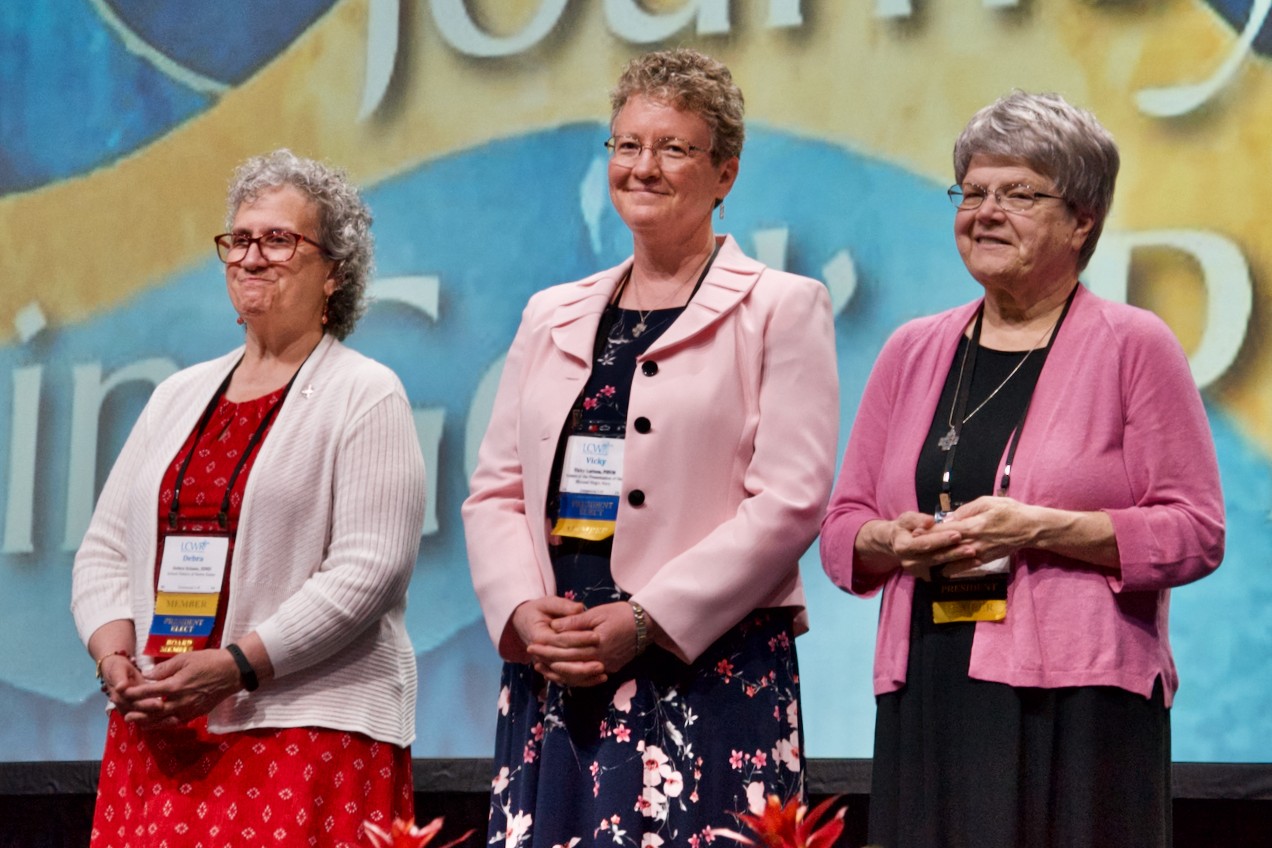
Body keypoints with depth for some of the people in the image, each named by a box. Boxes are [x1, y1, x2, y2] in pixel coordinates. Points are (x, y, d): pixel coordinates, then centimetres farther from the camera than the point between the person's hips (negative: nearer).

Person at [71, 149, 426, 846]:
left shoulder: (366, 397, -1)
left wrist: (236, 666, -18)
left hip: (311, 733, -5)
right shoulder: (179, 395, 18)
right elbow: (106, 548, 16)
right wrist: (115, 655, -4)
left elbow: (368, 567, -12)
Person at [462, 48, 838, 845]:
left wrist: (646, 622, -14)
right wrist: (523, 610, -5)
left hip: (711, 671, -4)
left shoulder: (782, 308, 2)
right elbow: (495, 490, 15)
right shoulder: (553, 317, 18)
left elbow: (791, 500, -7)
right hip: (553, 680, 4)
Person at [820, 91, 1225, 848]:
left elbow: (1196, 533, -5)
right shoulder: (913, 352, 15)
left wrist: (1039, 529, -14)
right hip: (928, 701, 4)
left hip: (1077, 707, -4)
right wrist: (893, 542, -5)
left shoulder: (1134, 346, 2)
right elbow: (841, 527, 18)